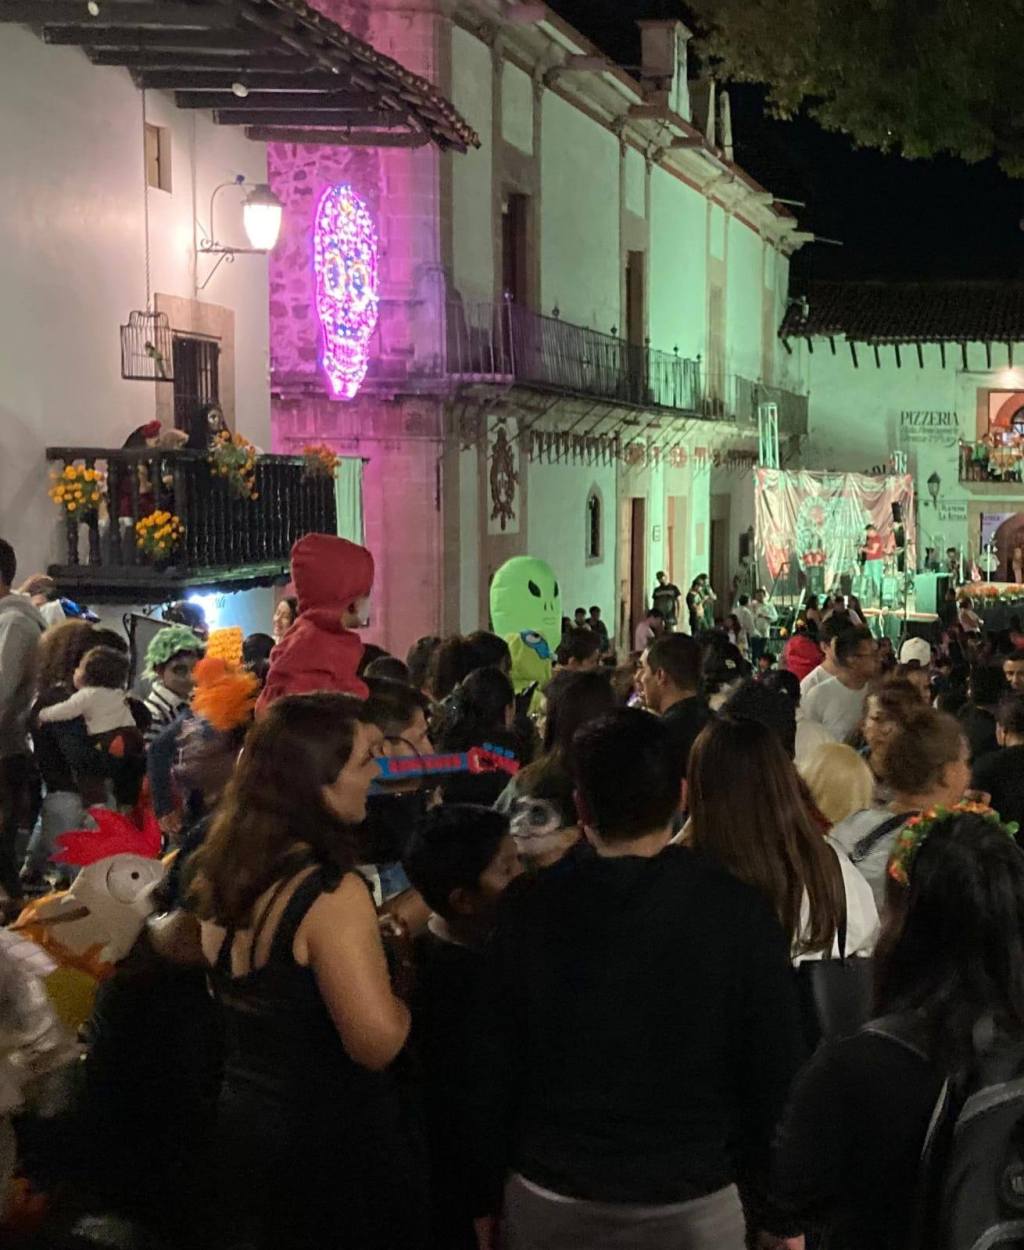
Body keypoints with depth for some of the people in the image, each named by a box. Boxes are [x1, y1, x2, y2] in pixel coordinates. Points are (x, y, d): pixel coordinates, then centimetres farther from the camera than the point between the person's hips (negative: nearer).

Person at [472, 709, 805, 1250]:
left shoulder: (528, 908, -11)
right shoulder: (738, 911, -14)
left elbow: (490, 1068, -5)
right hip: (691, 1205, -1)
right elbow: (776, 1075, -9)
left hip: (549, 1203, 1)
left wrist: (483, 1195, 7)